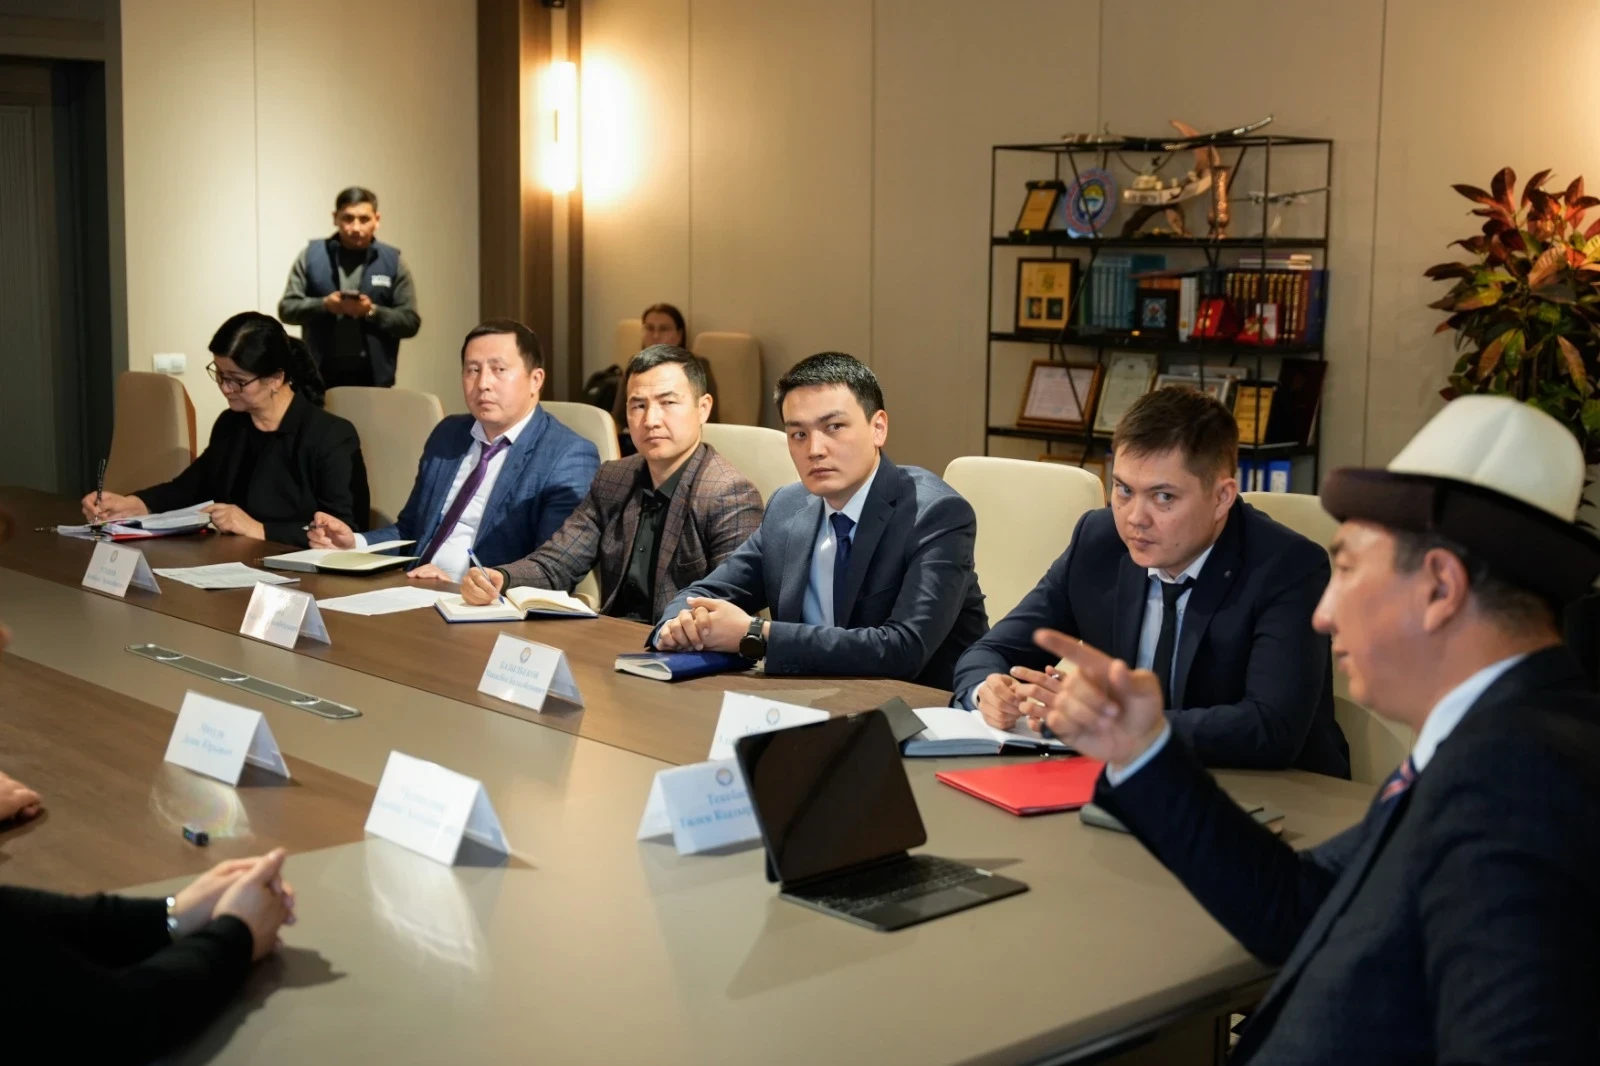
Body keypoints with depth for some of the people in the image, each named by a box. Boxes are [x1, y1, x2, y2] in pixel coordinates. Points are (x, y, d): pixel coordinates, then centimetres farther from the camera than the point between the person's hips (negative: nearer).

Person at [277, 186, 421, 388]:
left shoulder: (392, 261, 5)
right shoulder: (312, 255, 6)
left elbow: (410, 321, 2)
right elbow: (287, 308, 4)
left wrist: (373, 311, -15)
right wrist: (324, 304, -14)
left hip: (372, 378, 0)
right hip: (321, 375, 0)